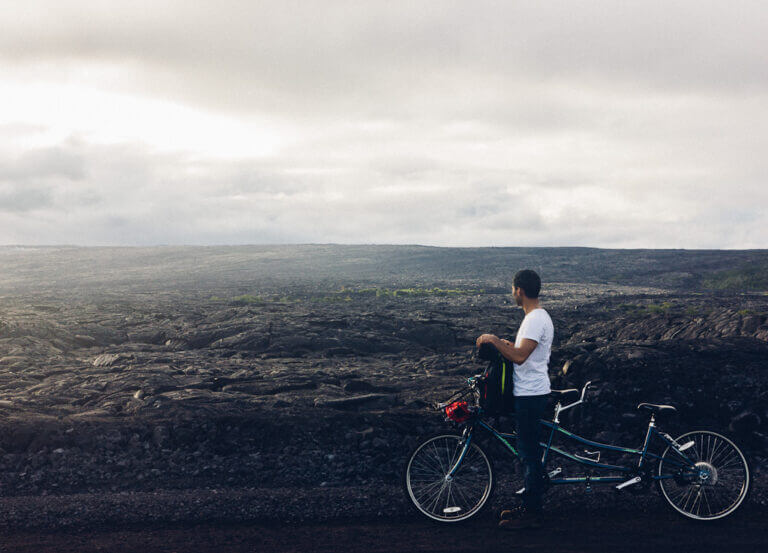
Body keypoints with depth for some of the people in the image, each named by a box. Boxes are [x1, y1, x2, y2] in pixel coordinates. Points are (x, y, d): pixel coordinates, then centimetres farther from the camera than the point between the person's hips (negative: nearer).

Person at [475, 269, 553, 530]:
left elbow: (520, 357, -28)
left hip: (530, 395, -11)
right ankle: (529, 506, 26)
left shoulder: (535, 320, -19)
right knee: (528, 451, 16)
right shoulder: (537, 316, 14)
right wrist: (508, 344, 14)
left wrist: (493, 340, -20)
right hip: (530, 392, 11)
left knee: (529, 452, -4)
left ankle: (531, 513, 3)